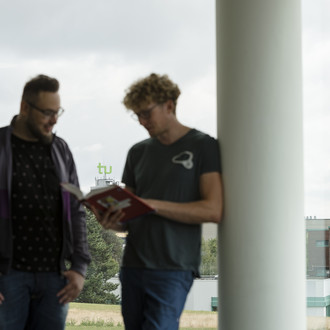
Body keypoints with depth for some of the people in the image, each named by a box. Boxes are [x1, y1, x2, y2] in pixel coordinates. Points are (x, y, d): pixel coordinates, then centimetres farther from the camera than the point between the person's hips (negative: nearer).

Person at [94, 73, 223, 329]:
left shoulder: (203, 147, 1)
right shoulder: (138, 152, 17)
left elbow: (213, 211, -9)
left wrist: (153, 205, -15)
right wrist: (113, 222, -4)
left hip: (174, 268, -6)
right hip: (133, 267, 6)